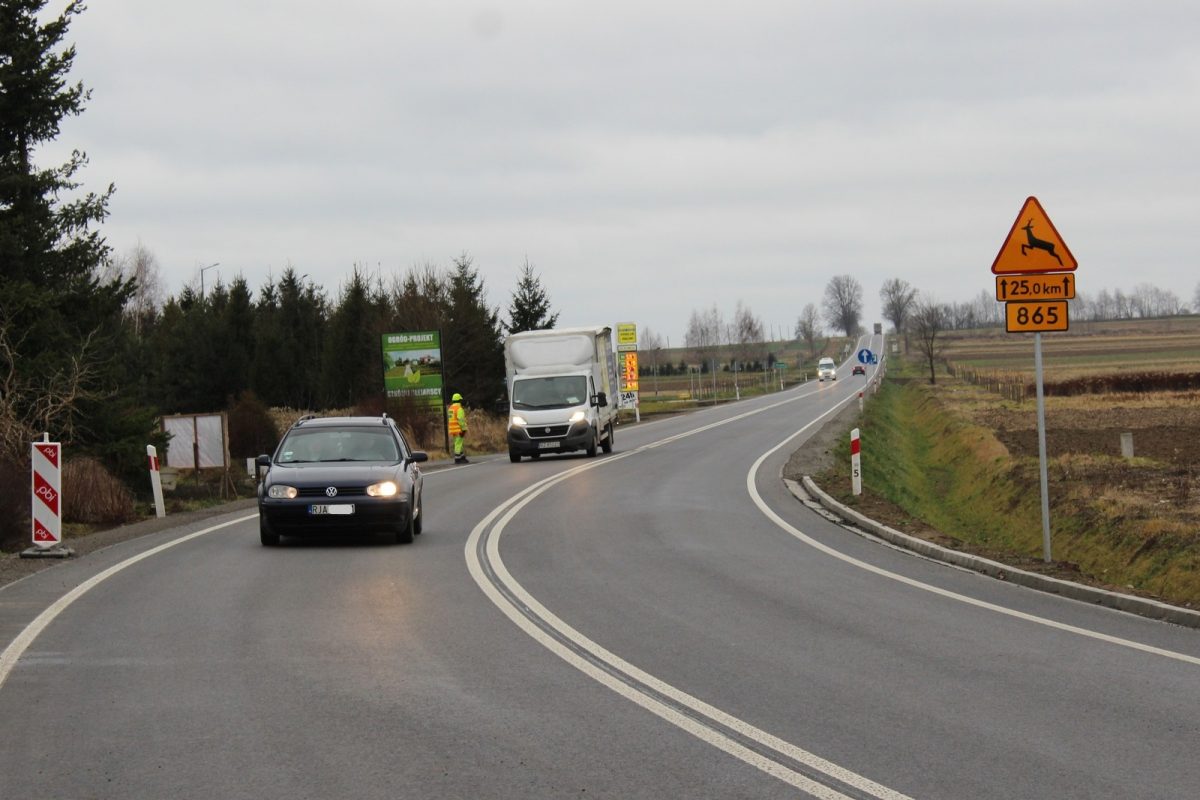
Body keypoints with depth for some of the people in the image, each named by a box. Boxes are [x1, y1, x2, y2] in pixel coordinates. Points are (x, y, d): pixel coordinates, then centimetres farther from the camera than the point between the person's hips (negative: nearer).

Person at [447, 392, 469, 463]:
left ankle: (462, 458, 18)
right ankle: (457, 459, -7)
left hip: (452, 430, 9)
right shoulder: (459, 408, -13)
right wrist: (464, 429, -17)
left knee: (458, 444, 14)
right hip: (459, 430, -9)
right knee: (458, 444, -6)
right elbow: (461, 420, -19)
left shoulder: (450, 408, 14)